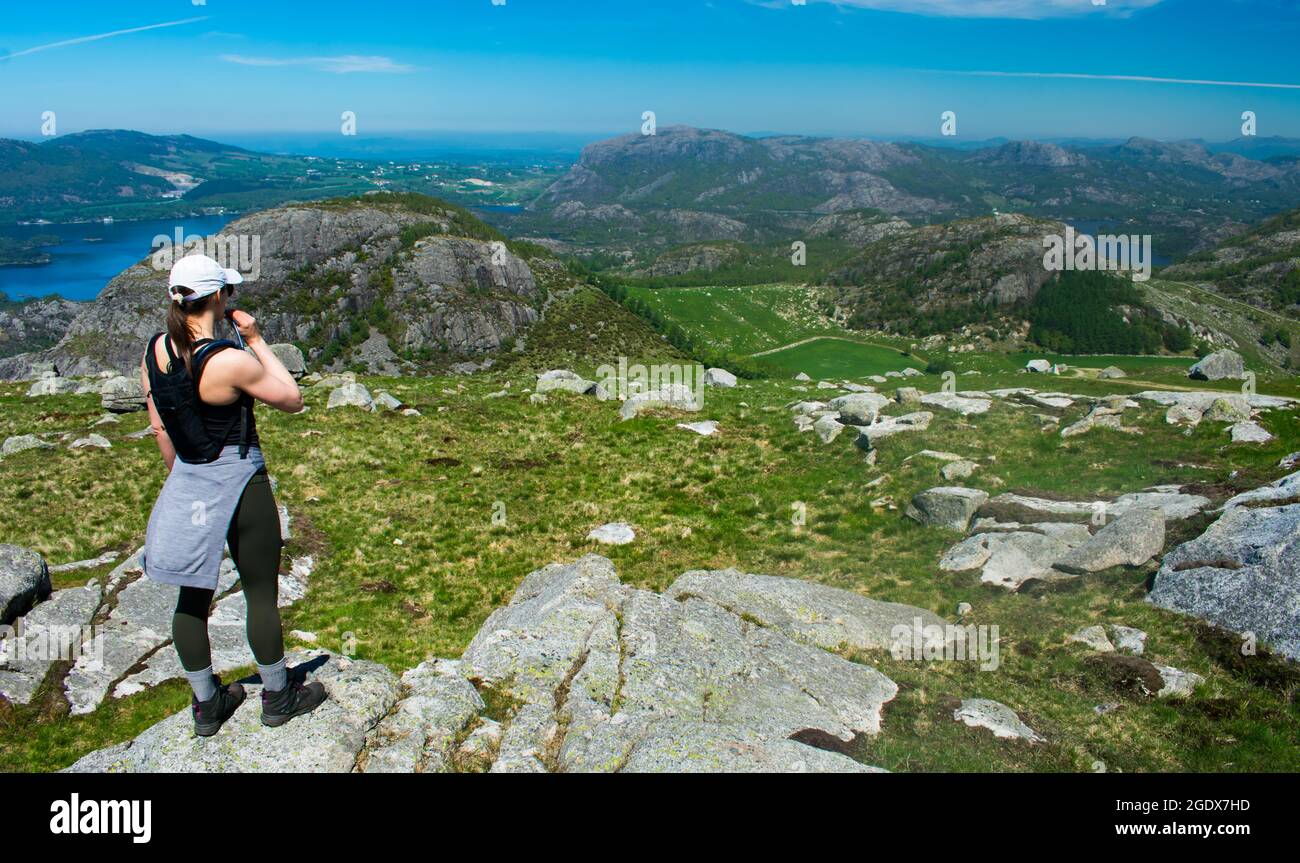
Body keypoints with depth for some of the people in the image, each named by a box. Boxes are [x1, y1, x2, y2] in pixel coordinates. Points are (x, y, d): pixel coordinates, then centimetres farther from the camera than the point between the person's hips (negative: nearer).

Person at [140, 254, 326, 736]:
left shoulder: (154, 352, -2)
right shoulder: (231, 361, -23)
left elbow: (160, 428, 8)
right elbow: (292, 400, -9)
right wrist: (258, 342, -6)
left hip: (187, 484, 7)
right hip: (239, 483, -7)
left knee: (193, 595, 15)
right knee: (261, 593, 9)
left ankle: (206, 704, 29)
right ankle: (278, 697, 24)